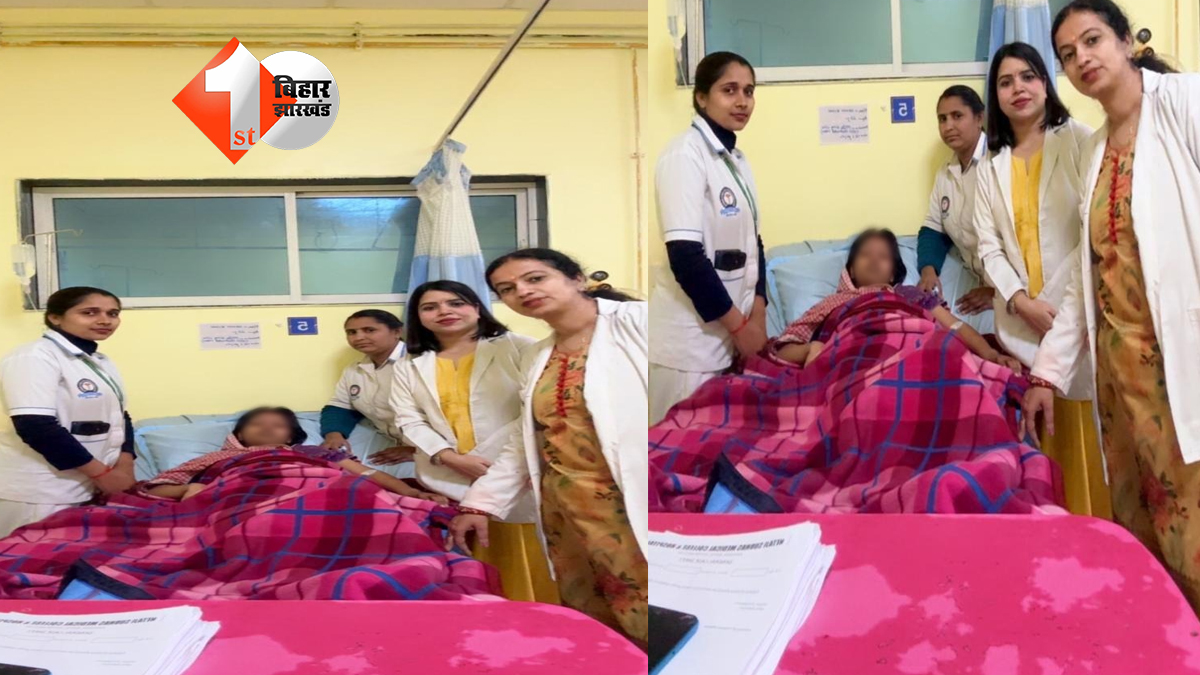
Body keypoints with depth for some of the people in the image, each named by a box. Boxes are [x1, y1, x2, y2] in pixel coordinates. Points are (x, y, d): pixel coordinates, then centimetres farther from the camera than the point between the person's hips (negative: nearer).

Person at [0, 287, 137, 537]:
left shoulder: (100, 361, 13)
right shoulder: (33, 357, -15)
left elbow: (119, 417, 16)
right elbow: (36, 427, -23)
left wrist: (124, 466, -3)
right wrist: (101, 473, -18)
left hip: (86, 488, 8)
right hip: (38, 493, -8)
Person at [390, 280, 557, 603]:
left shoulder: (516, 347, 3)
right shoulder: (409, 367, 15)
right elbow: (409, 420, 6)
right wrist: (452, 458, -12)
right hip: (451, 482, 3)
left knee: (528, 562, -2)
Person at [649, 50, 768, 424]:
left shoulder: (737, 159, 11)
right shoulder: (684, 155, -14)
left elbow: (752, 242, 13)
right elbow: (685, 255, -20)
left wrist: (757, 318, 0)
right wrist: (739, 325, -14)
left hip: (729, 331, 8)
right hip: (691, 335, -7)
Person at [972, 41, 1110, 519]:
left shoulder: (1078, 141, 3)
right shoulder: (991, 169, 15)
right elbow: (989, 247, 7)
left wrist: (1060, 299, -14)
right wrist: (1021, 301, -9)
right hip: (1022, 322, 3)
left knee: (1086, 434, -4)